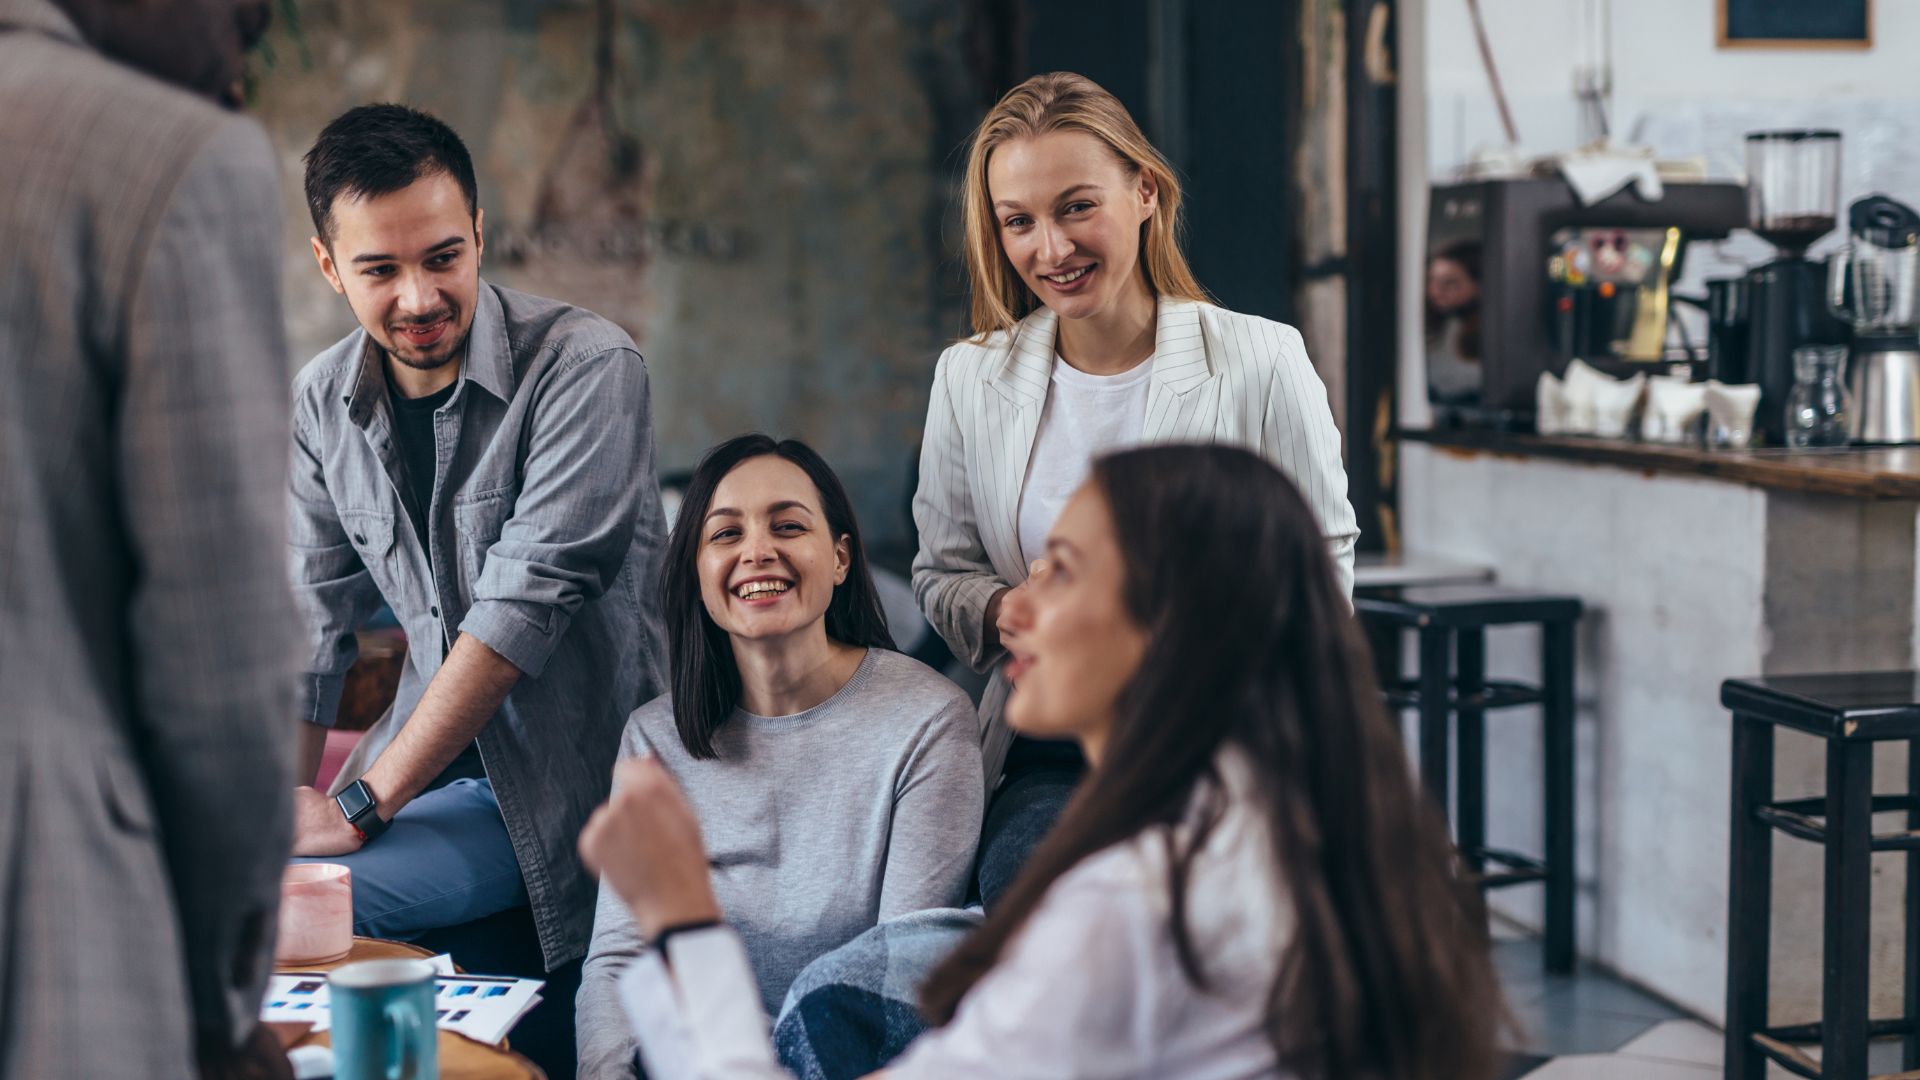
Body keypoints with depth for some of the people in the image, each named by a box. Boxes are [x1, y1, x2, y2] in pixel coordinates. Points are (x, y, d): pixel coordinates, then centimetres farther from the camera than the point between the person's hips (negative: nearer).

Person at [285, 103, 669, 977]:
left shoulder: (586, 367, -16)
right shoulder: (320, 403, 4)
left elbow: (526, 602, -22)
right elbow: (311, 615, 9)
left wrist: (363, 806, -22)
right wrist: (282, 799, -6)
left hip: (565, 773, -6)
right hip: (429, 757, 6)